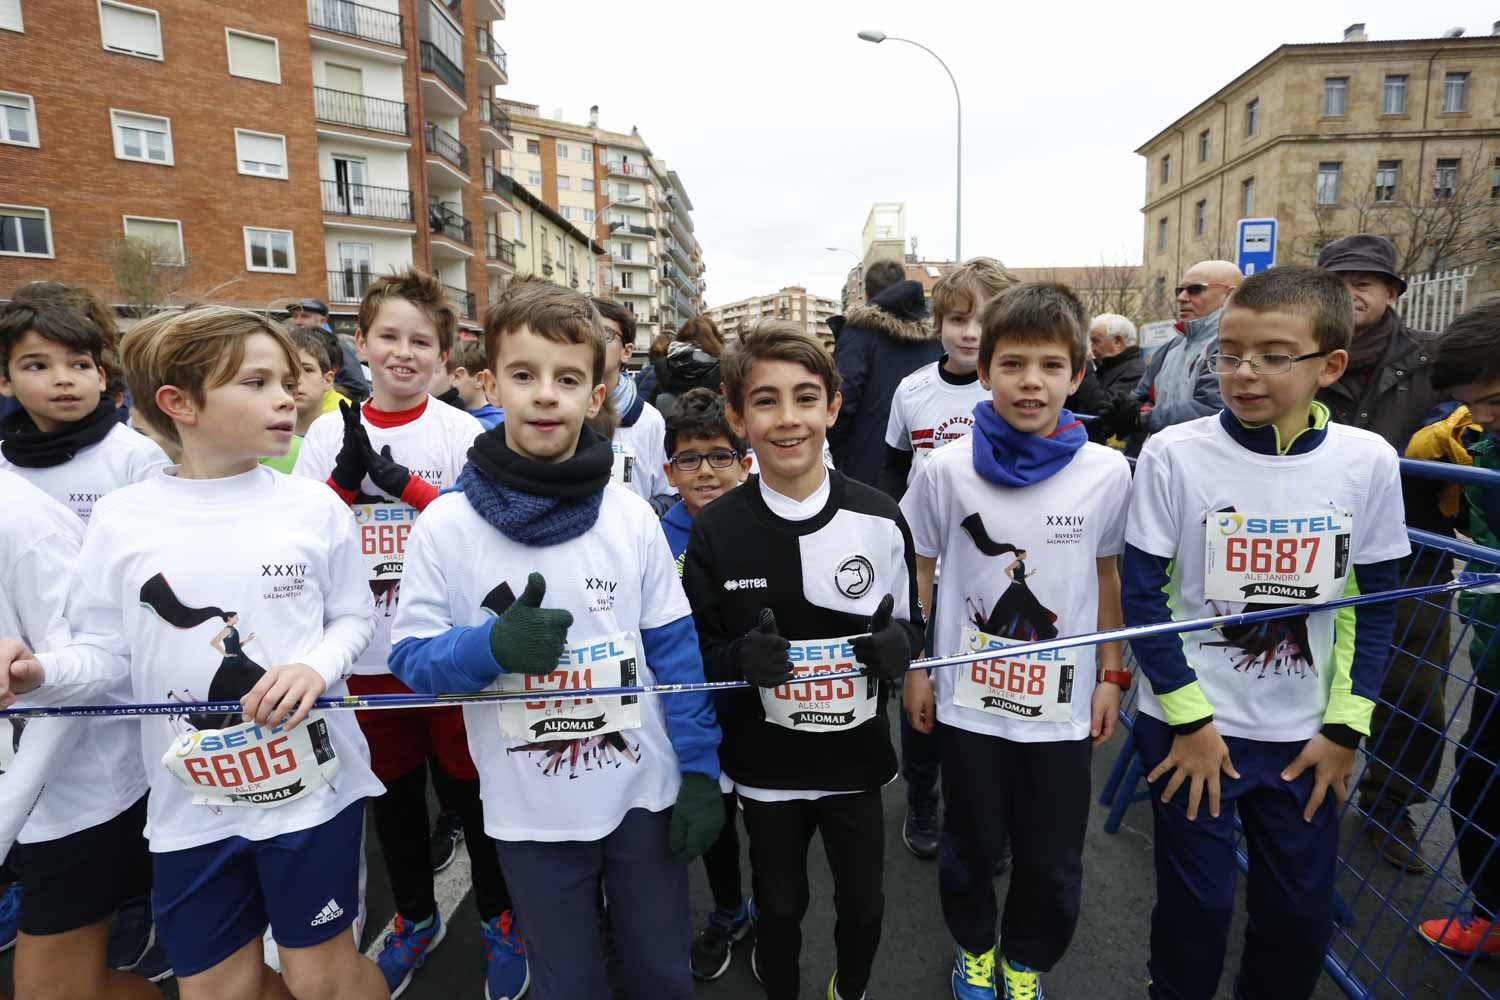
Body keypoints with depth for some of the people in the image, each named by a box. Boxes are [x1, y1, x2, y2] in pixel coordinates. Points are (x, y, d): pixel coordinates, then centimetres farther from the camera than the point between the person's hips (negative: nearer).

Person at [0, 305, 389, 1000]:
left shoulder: (315, 508, -5)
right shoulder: (121, 518, -3)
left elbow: (353, 618, 2)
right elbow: (105, 650, 0)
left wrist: (317, 666, -17)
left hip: (312, 786, -1)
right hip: (190, 802, 2)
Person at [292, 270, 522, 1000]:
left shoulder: (461, 431, -5)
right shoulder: (329, 434, 3)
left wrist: (402, 481, -21)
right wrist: (347, 477, -16)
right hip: (369, 655, 3)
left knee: (469, 788, 10)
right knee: (392, 793, 19)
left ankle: (499, 919, 34)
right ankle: (416, 918, 43)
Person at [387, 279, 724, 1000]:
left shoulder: (631, 516, -7)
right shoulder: (446, 525, -10)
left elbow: (674, 648, -2)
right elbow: (412, 660, -6)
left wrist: (700, 773, -2)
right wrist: (494, 644, -25)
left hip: (646, 792, 1)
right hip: (530, 811, 0)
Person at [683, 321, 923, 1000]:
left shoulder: (879, 519, -10)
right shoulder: (716, 532, -12)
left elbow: (910, 626, 2)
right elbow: (697, 655, -5)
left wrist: (898, 646, -19)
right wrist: (742, 659, -25)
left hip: (857, 759, 1)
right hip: (765, 766, -1)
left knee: (864, 907, 20)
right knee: (780, 908, 20)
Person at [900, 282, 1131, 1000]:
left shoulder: (1108, 473, -8)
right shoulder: (946, 470, -10)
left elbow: (1108, 576, 5)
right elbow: (918, 573, 0)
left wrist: (1110, 677, 6)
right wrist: (914, 671, 1)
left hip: (1064, 704, 1)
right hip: (969, 700, 0)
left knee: (1053, 862, 15)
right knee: (970, 847, 18)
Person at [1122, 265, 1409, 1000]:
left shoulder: (1368, 462, -5)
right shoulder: (1174, 454, -14)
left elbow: (1376, 604, 3)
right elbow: (1142, 594, -10)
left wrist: (1346, 729, 0)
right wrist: (1189, 719, -11)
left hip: (1305, 737, 3)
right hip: (1190, 726, -2)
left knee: (1302, 913, 15)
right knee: (1195, 908, 8)